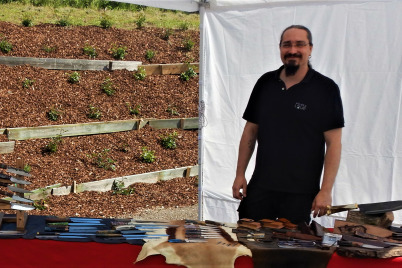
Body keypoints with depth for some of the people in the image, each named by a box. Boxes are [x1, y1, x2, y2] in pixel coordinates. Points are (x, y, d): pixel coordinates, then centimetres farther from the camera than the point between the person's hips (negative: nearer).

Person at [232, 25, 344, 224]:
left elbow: (334, 144, -7)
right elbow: (250, 131, 13)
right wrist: (240, 174, 8)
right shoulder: (265, 83, 8)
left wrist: (326, 190, -12)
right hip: (260, 188, 3)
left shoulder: (326, 89, -5)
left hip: (301, 193, -3)